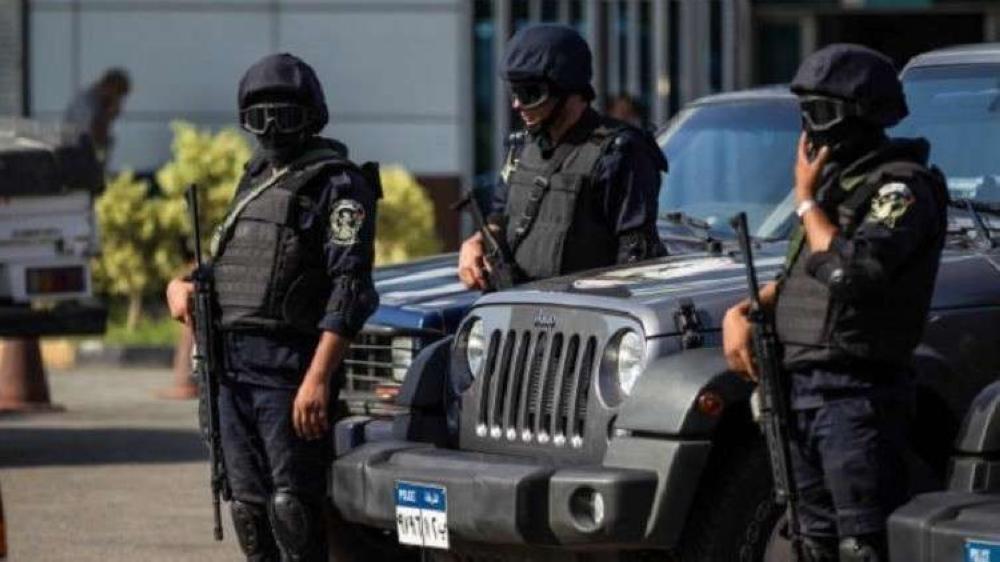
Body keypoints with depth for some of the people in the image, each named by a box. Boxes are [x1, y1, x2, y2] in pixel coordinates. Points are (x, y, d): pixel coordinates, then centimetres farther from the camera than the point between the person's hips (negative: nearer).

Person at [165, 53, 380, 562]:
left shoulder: (337, 185, -4)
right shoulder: (255, 179, 21)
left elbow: (350, 287, -14)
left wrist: (319, 378, -23)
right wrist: (181, 285, 7)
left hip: (287, 366, -8)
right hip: (229, 364, 8)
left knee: (293, 506, -10)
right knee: (250, 506, 9)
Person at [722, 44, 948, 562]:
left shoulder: (902, 189, -11)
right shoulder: (835, 184, 19)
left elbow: (851, 271, -24)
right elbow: (796, 277, 27)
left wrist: (807, 201, -10)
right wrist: (741, 312, 9)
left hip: (856, 397, -9)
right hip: (800, 391, 9)